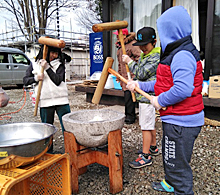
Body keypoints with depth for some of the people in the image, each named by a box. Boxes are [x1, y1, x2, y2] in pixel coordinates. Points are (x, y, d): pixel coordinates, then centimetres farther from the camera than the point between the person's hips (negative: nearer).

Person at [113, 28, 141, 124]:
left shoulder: (133, 44, -7)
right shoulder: (120, 46, 22)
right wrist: (119, 75, 26)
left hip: (131, 75, -9)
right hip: (124, 76, 9)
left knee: (129, 95, -11)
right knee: (126, 95, 12)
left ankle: (130, 116, 0)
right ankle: (129, 115, 23)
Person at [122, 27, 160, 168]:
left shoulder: (156, 57, -16)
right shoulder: (145, 55, 16)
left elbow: (141, 74, -23)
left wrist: (130, 62, -13)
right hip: (144, 95, 10)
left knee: (146, 126, -5)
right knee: (150, 124, 19)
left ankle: (146, 156, 5)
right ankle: (153, 147, 35)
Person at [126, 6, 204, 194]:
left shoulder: (183, 55, -22)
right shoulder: (175, 54, 12)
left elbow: (183, 89, -34)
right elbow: (164, 83, 17)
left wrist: (161, 100, -19)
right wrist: (140, 85, 15)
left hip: (181, 122, -11)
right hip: (175, 119, 11)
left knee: (178, 164, 4)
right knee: (169, 157, 28)